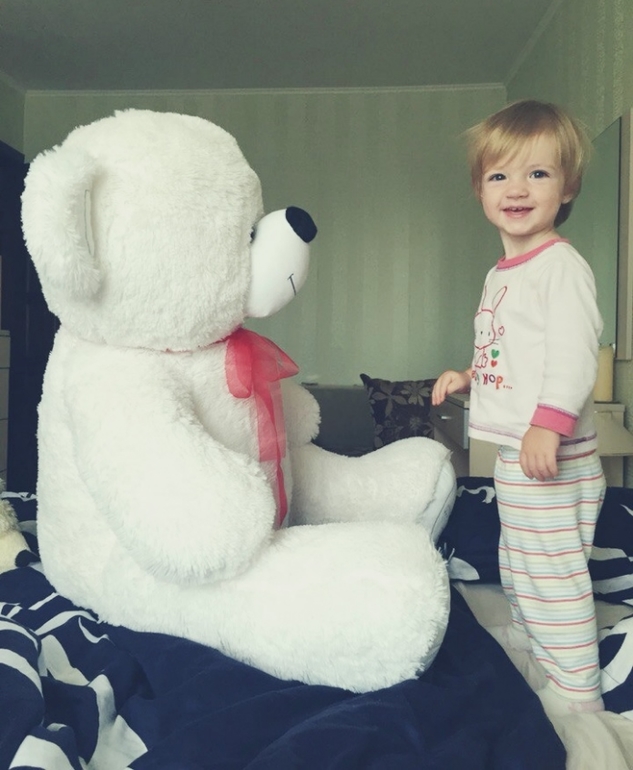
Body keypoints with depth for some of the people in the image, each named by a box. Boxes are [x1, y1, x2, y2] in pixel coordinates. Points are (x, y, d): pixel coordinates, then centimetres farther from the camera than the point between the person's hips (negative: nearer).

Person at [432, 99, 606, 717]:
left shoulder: (562, 265, -14)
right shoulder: (500, 274, 15)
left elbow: (574, 351, -24)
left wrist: (548, 423, -33)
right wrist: (469, 379, 12)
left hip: (553, 457, -10)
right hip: (514, 453, 10)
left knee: (551, 575, -1)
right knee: (517, 568, 25)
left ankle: (576, 695, 15)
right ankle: (521, 651, 46)